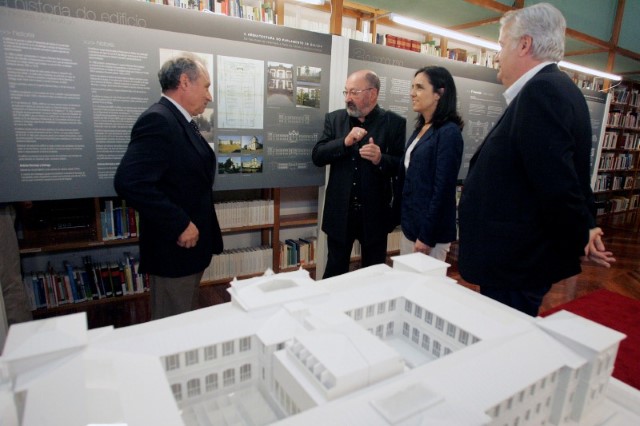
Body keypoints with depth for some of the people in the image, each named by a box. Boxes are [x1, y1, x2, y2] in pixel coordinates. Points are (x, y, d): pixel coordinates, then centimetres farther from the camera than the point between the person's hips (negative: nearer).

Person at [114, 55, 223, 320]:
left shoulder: (181, 122, 12)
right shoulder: (158, 120, -19)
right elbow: (129, 182, -29)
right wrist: (180, 225, -24)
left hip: (191, 245, 10)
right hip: (174, 247, -9)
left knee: (187, 322, 24)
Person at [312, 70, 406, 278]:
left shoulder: (394, 123, -4)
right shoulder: (334, 119, 3)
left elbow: (401, 166, -4)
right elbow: (317, 156, -3)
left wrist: (380, 159, -24)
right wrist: (344, 142, -18)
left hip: (374, 213, -1)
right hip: (340, 212, 2)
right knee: (335, 272, 15)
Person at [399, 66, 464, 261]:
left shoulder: (448, 132, -14)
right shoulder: (421, 128, 11)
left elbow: (443, 190, -18)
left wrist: (427, 236, -17)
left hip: (429, 230, -8)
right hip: (409, 225, 8)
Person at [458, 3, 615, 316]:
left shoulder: (541, 91, -18)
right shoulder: (558, 88, 13)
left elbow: (558, 182, -23)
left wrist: (581, 239, -8)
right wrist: (585, 229, 11)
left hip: (514, 266, -10)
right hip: (525, 256, 10)